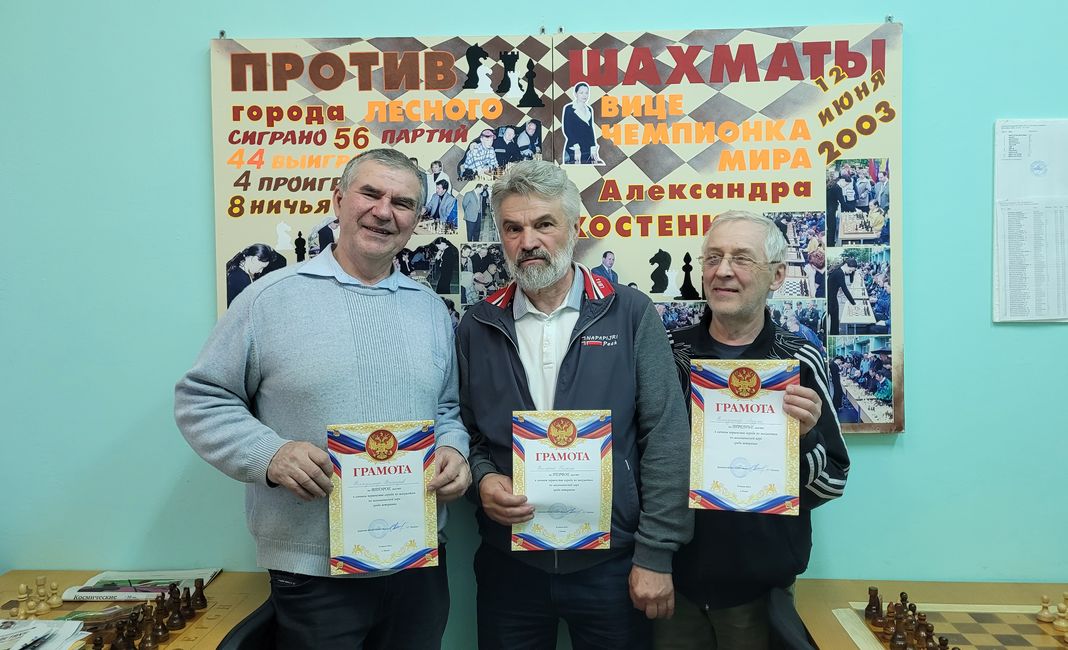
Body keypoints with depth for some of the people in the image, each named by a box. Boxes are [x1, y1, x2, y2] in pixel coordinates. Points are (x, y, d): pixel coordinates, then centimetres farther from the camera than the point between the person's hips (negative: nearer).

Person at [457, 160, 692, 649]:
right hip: (507, 565, 2)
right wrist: (482, 479, -11)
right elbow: (464, 431, 9)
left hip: (613, 565, -1)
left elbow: (665, 437, -7)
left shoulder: (631, 315, -5)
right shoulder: (477, 327, 3)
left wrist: (655, 554, -9)